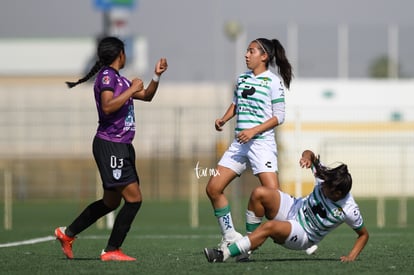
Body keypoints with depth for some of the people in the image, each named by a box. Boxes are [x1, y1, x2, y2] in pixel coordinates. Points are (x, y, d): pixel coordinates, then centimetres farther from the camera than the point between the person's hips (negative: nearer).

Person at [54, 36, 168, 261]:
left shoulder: (119, 79, 17)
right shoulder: (107, 76, -11)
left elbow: (146, 96, 29)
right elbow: (107, 107, -24)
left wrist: (157, 75, 16)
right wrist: (131, 89, -19)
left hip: (121, 147, 10)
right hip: (110, 146, -10)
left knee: (111, 202, 17)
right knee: (134, 198, -13)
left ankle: (67, 233, 28)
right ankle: (111, 251, -7)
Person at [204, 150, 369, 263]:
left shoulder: (349, 211, -23)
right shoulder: (327, 179, -14)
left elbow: (364, 234, -7)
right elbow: (311, 156, -2)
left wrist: (352, 256, -19)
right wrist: (308, 156, -26)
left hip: (303, 236, -5)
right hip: (294, 208, 5)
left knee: (270, 227, -37)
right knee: (259, 193, -23)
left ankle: (224, 255, -33)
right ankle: (250, 242, -8)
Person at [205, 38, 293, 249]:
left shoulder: (273, 82, -7)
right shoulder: (242, 79, 12)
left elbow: (279, 116, -9)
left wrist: (254, 130, -18)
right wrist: (224, 119, 6)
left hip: (262, 143, -7)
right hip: (239, 143, 7)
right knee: (213, 188, 2)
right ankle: (229, 236, 14)